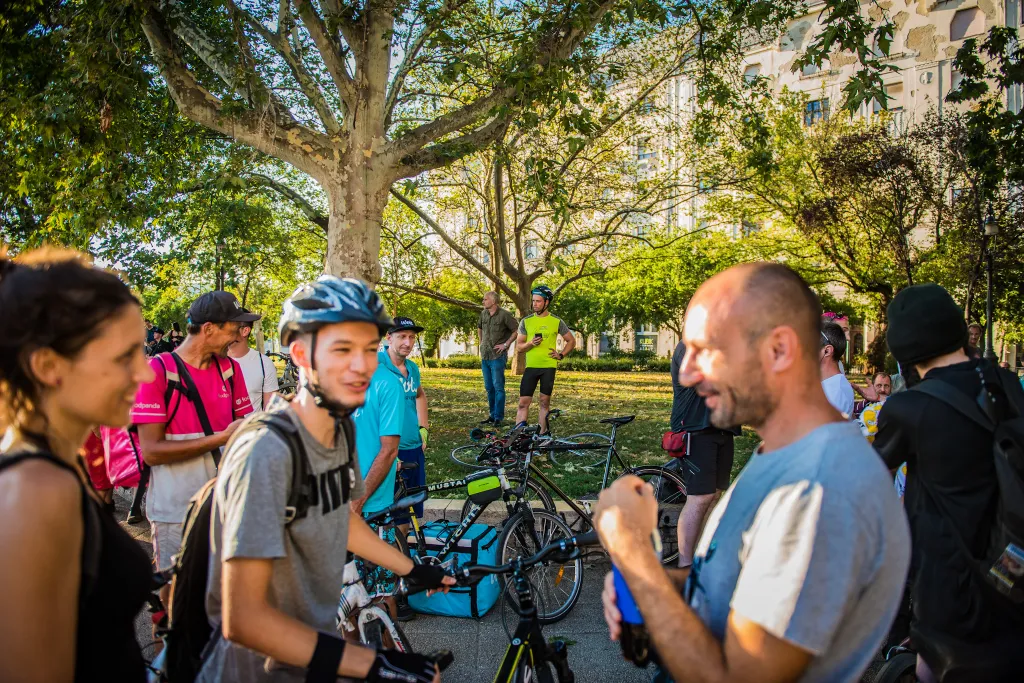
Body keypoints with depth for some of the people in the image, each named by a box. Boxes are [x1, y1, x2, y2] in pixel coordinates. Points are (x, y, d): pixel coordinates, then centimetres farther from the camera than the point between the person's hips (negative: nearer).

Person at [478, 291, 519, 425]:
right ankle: (492, 415, 21)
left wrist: (506, 344, -11)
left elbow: (517, 331, -10)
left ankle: (499, 418, -1)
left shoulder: (504, 315, -11)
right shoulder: (483, 313, 10)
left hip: (498, 357, -7)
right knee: (489, 388, 12)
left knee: (498, 387, -6)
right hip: (485, 356, 7)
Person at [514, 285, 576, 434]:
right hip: (530, 367, 1)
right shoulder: (526, 321, 4)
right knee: (523, 402, -4)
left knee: (545, 402, 5)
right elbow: (519, 345, 6)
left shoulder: (556, 322, 2)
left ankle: (542, 435, 12)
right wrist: (530, 343, -14)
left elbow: (571, 341, 12)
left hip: (548, 367, -1)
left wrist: (561, 355, -1)